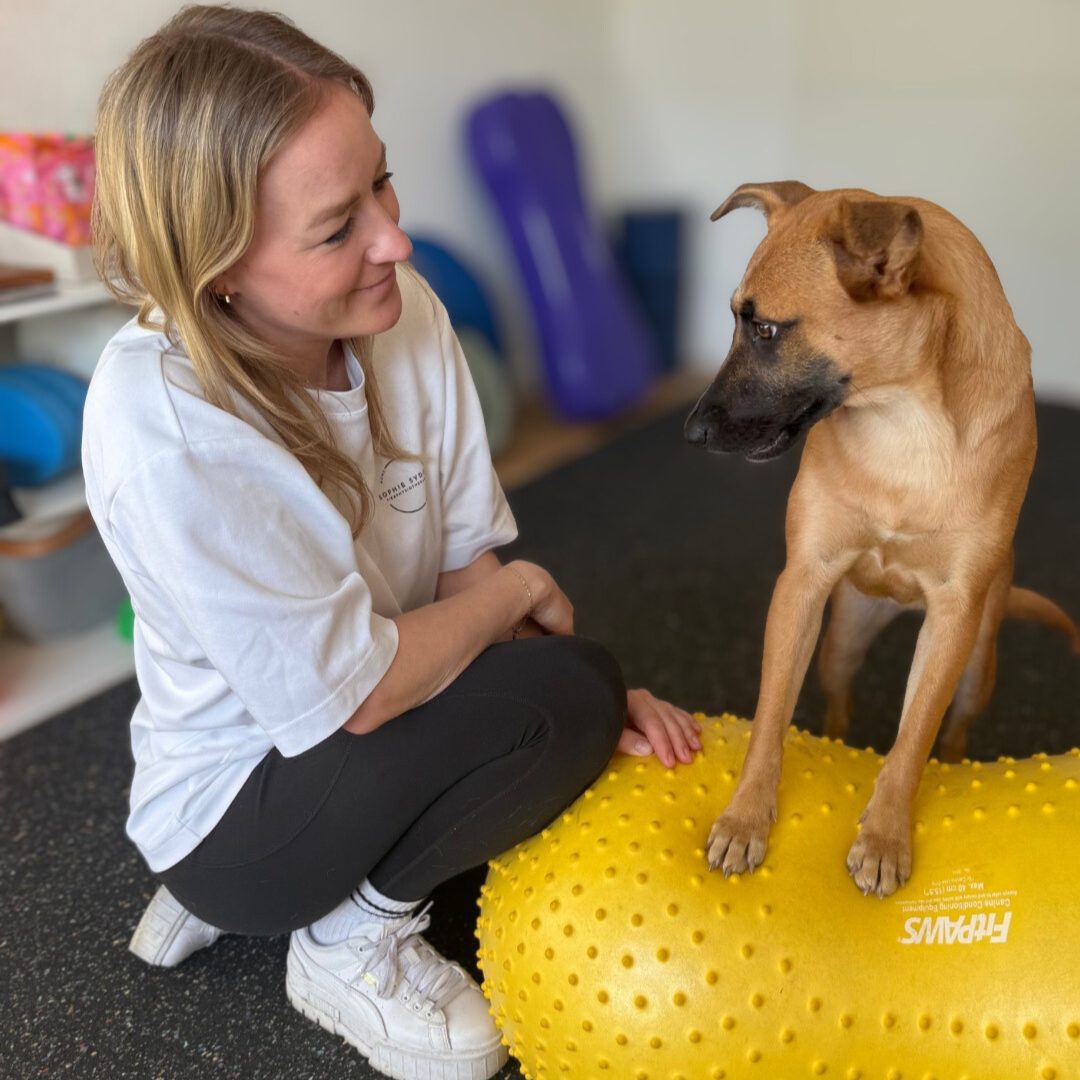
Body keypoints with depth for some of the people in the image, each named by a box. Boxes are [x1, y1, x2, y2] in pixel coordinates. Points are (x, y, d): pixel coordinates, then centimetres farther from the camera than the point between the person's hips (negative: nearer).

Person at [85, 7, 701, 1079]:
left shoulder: (402, 309, -14)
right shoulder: (164, 427, -33)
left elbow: (466, 553, -5)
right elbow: (353, 692, -27)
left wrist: (597, 700, -13)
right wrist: (523, 591, -14)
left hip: (347, 743, 7)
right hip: (235, 808, -7)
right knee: (567, 694, -22)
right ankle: (351, 942, 3)